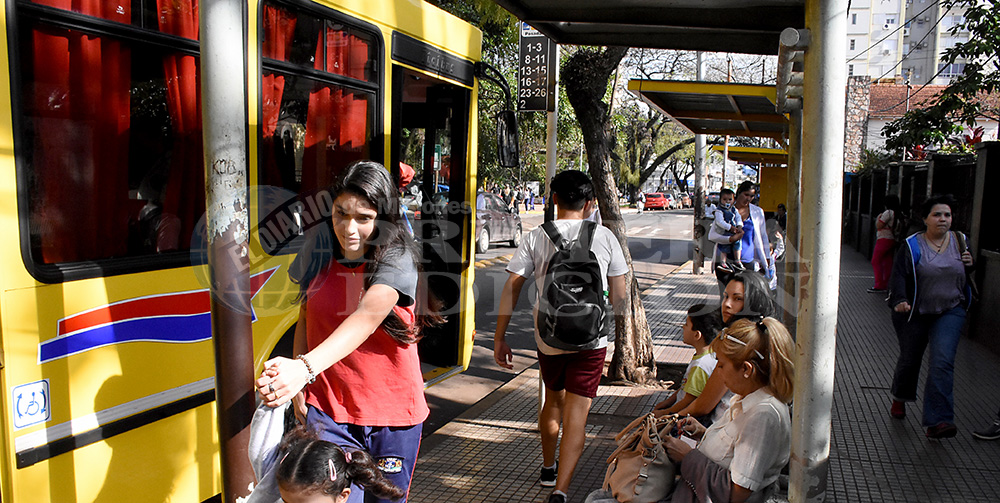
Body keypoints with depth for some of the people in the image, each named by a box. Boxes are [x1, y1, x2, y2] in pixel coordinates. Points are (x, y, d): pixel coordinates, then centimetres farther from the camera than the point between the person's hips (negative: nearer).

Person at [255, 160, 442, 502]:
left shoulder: (396, 259, -17)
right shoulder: (318, 254, -2)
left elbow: (367, 316, -35)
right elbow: (306, 319, 10)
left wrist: (306, 367, -48)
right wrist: (297, 388, 2)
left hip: (392, 412, -2)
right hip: (328, 409, 2)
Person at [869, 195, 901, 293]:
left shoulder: (888, 213, -14)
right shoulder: (899, 214, 12)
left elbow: (878, 226, -14)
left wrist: (878, 218, 3)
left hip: (884, 239, -9)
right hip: (893, 240, 9)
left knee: (876, 261, -5)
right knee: (887, 263, 10)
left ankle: (879, 286, -9)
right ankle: (885, 285, 12)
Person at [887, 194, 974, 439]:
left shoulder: (960, 241, 6)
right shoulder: (912, 246, -6)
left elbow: (966, 276, 19)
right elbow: (898, 276, -13)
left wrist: (969, 264, -4)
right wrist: (899, 301, -30)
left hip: (950, 312, 2)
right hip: (915, 314, -1)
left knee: (943, 362, -14)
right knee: (909, 359, 12)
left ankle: (937, 421, -16)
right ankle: (900, 398, 42)